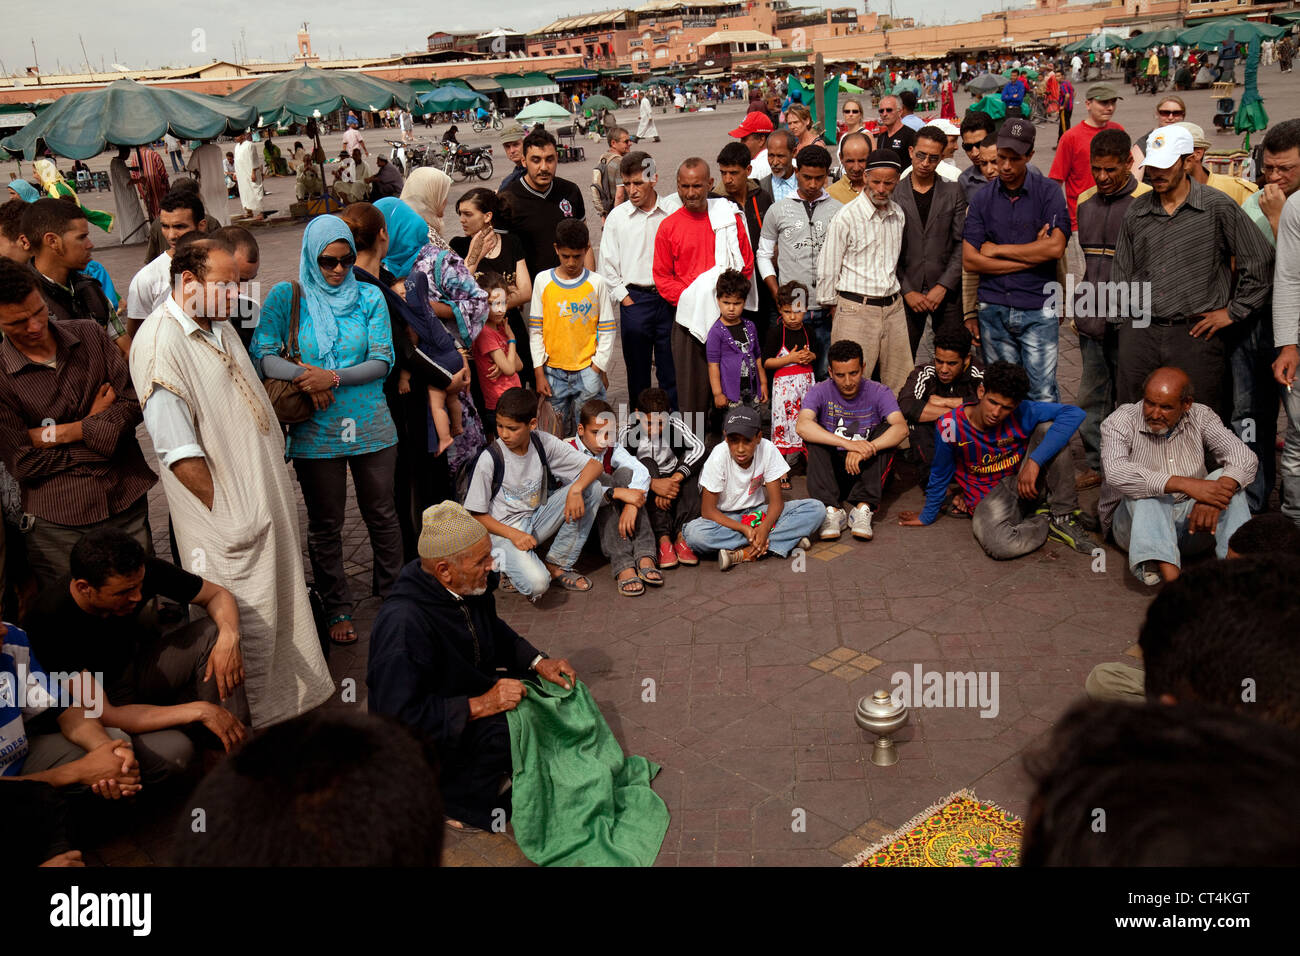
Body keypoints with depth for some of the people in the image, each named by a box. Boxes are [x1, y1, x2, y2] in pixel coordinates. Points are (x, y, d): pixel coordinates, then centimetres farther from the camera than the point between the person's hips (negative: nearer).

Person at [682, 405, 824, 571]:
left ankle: (745, 553, -25)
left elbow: (776, 501, -11)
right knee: (693, 533, -37)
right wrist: (744, 529, -30)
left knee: (816, 509, -18)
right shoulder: (719, 456, -21)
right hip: (724, 518, -2)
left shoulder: (767, 449, -16)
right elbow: (708, 510, -18)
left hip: (757, 514, 3)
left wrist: (764, 528, -31)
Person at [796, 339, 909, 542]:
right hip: (830, 470, 0)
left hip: (866, 470, 0)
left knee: (885, 431, -22)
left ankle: (863, 509, -34)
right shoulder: (820, 392, -8)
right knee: (814, 436, -24)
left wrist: (864, 450, -42)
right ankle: (831, 510, -36)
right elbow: (802, 426, -29)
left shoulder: (878, 393, -7)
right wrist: (848, 443, -42)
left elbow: (901, 428, -25)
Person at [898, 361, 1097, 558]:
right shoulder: (951, 425, -16)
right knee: (999, 546, -37)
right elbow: (940, 475, -1)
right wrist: (927, 516, 12)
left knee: (1048, 428, -21)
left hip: (1025, 487, 2)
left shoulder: (1021, 413, -15)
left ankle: (1064, 517, -12)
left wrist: (1035, 461, -32)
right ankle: (1045, 521, -3)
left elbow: (1074, 413, -25)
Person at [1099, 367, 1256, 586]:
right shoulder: (1120, 422, -12)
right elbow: (1116, 472, -32)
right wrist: (1185, 484, -41)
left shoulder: (1200, 418, -1)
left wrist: (1217, 494, -36)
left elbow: (1246, 458, -13)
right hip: (1134, 518, -3)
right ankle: (1170, 575, -52)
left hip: (1187, 519, 3)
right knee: (1146, 489, -33)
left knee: (1229, 481, -19)